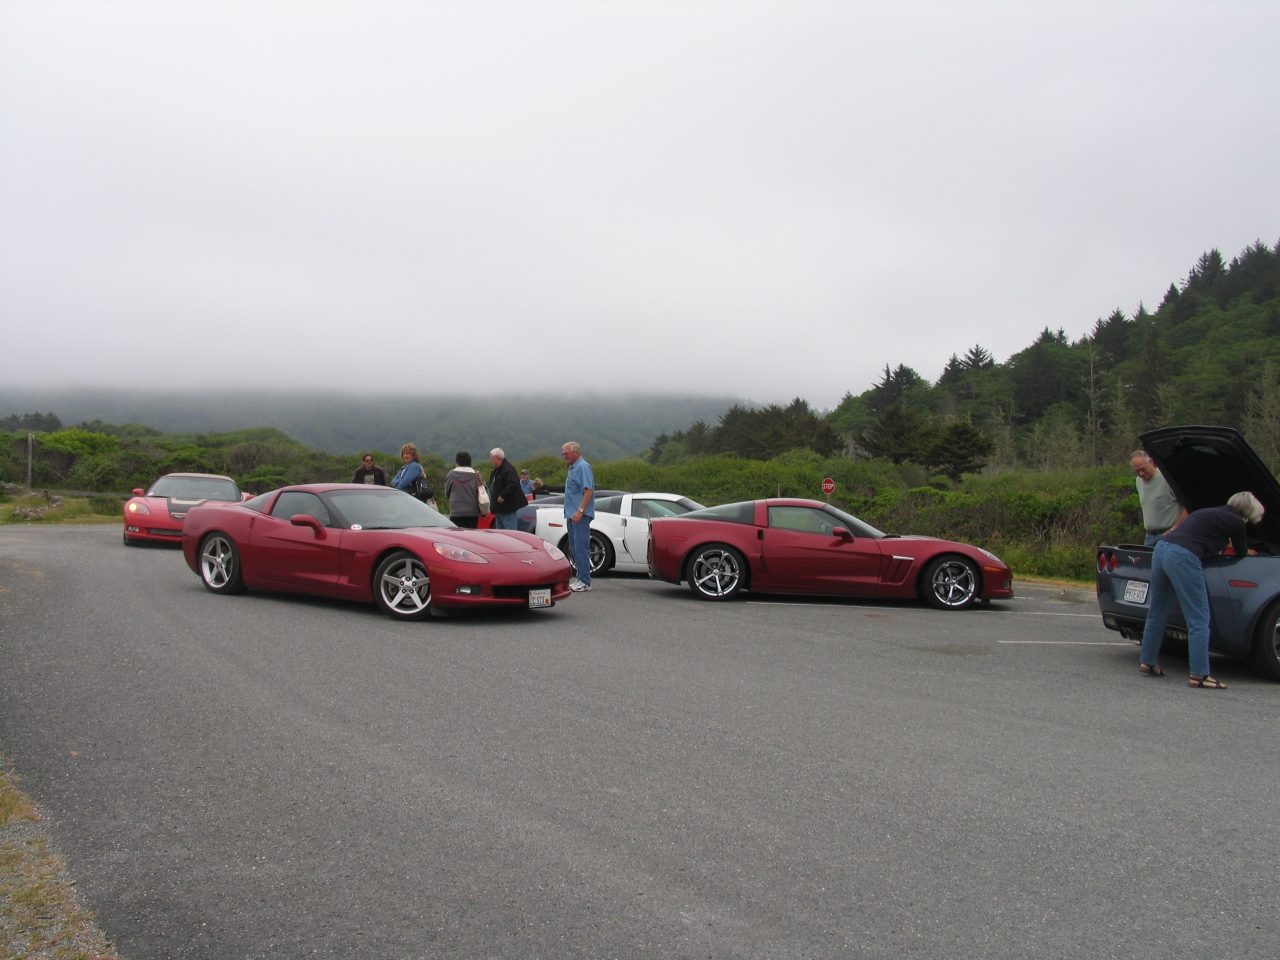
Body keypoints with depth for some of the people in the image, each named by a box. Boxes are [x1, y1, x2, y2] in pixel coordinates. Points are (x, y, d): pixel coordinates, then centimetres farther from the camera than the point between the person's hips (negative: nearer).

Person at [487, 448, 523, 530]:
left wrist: (503, 496, -27)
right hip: (499, 508, 11)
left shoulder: (508, 470, -19)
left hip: (507, 507, -11)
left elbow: (513, 485, -30)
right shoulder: (497, 469, 15)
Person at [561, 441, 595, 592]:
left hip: (580, 515, -10)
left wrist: (580, 511, -26)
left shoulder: (583, 467, -11)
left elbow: (589, 490, -20)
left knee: (581, 548, -11)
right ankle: (580, 578, 18)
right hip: (572, 515, 10)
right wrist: (570, 513, 17)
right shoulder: (573, 468, 19)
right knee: (575, 548, 12)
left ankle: (584, 582, -10)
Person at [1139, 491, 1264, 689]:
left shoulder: (1211, 513, 27)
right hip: (1183, 559, -9)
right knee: (1199, 620, -1)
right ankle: (1199, 675, -3)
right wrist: (1250, 552, 44)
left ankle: (1148, 663, 26)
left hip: (1161, 549, 9)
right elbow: (1241, 554, 20)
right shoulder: (1236, 523, 5)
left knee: (1157, 614, 18)